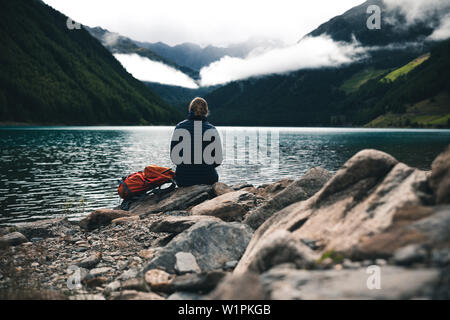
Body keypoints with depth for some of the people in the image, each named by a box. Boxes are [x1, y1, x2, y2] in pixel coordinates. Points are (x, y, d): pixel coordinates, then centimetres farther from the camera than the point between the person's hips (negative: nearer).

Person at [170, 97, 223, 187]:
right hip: (207, 179, -1)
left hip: (183, 180, 1)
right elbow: (218, 160, -5)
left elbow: (174, 157, -2)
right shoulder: (212, 130, -7)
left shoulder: (179, 128, -5)